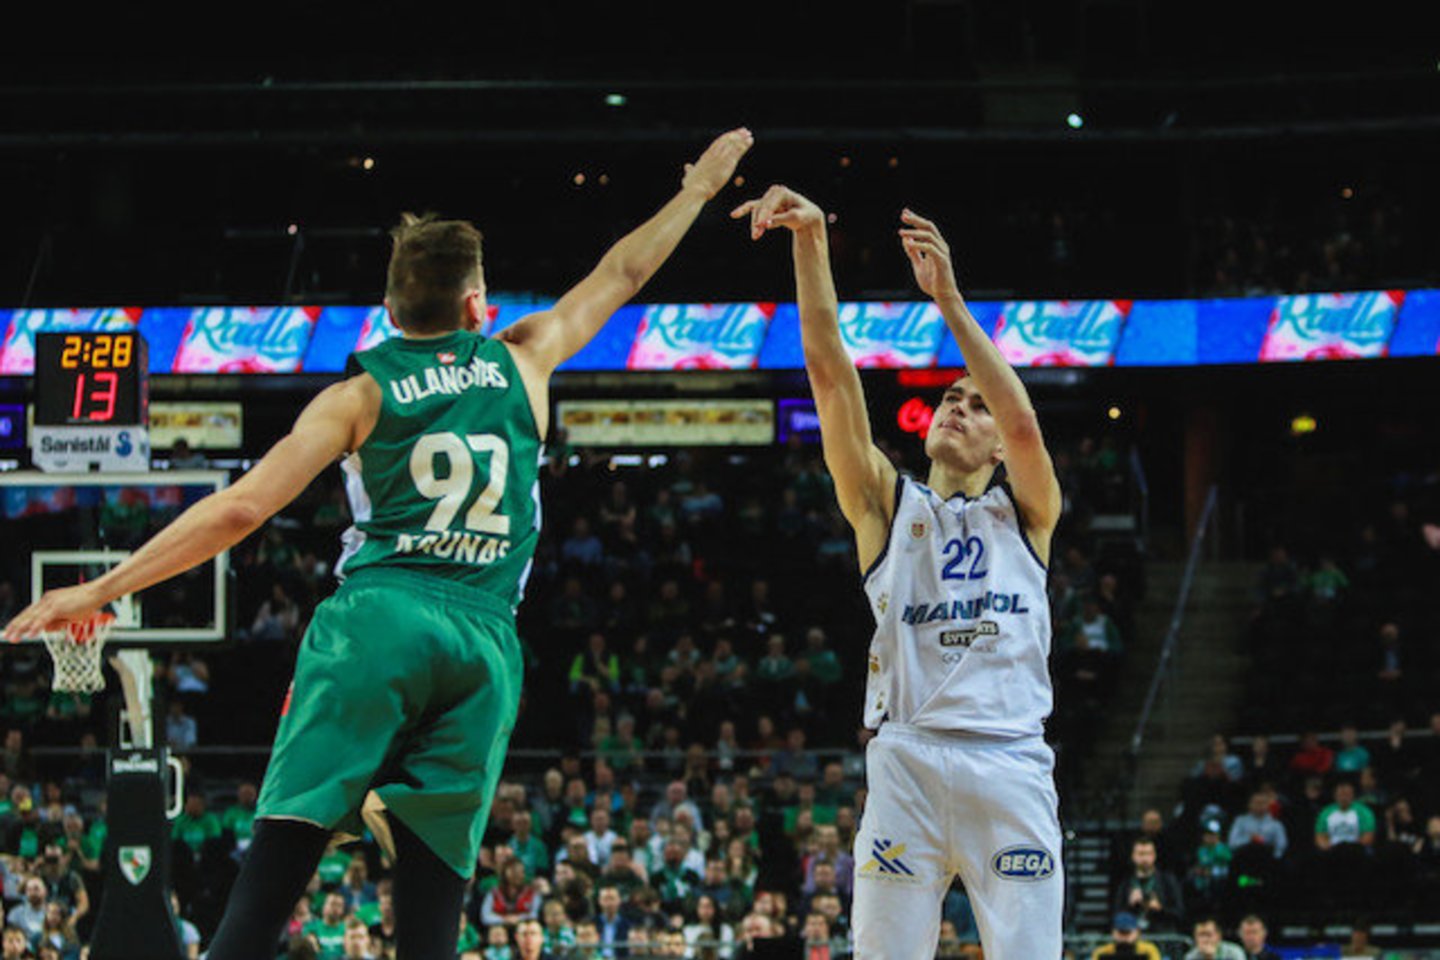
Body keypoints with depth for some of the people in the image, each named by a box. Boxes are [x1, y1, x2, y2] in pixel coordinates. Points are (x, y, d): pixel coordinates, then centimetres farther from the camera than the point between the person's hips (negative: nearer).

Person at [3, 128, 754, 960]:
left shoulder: (360, 395, 10)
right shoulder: (523, 363, 17)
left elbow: (242, 509, 1)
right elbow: (621, 275, 33)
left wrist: (100, 591, 4)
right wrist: (701, 187, 49)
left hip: (378, 618, -2)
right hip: (485, 638, 2)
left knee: (283, 853, -11)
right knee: (434, 892, 0)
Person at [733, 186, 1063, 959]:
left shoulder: (1023, 514, 16)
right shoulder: (888, 506, 17)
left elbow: (1024, 422, -5)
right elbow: (829, 372, 6)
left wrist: (949, 300, -12)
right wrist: (810, 243, -5)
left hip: (1010, 764, 0)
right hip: (907, 760, 1)